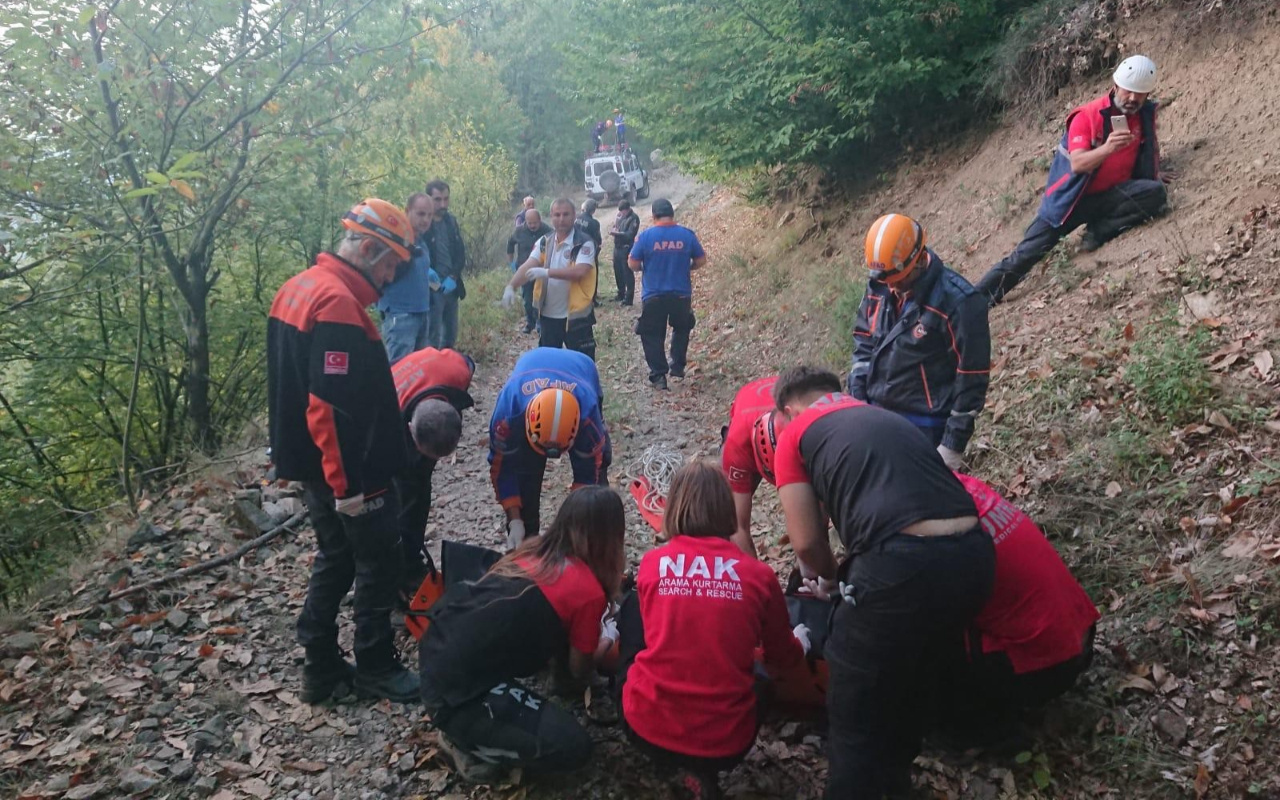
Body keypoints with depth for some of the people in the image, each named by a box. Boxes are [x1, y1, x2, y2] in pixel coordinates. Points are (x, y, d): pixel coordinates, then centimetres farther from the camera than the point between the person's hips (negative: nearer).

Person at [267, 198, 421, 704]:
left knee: (335, 559, 20)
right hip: (348, 472, -10)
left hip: (312, 464, 10)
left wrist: (293, 458, 20)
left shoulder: (298, 289, 7)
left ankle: (322, 669, 29)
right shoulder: (338, 304, -24)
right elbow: (332, 407, -28)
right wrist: (349, 484, -23)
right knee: (379, 565, 7)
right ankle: (376, 669, 22)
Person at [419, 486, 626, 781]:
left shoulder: (534, 549, 9)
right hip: (456, 692, -8)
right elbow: (579, 670, 6)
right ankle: (467, 744, 5)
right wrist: (603, 645, 25)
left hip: (436, 651, 9)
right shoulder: (589, 591, -12)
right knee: (573, 747, -5)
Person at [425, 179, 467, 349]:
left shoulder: (452, 221, 9)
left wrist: (453, 277, -5)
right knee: (433, 338, -5)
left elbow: (461, 253, 9)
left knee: (450, 335, 14)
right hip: (432, 288, -6)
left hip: (451, 286, 6)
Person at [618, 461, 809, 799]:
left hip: (647, 728, 1)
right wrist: (799, 643, 36)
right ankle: (702, 767, 13)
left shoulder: (651, 563, -2)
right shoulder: (759, 575, -4)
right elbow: (783, 661, 12)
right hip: (726, 745, -1)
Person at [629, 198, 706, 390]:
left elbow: (632, 264, -5)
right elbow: (701, 260, 4)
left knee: (652, 336, 10)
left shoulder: (645, 236, -9)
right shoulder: (687, 235, -4)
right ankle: (677, 366, 25)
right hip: (681, 295, 2)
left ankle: (658, 376, 4)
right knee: (681, 329, 26)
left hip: (653, 296, -2)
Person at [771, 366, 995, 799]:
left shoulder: (795, 434, 12)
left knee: (854, 705, 15)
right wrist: (851, 571, 48)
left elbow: (806, 542, 8)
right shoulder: (888, 418, 30)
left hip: (904, 563, -7)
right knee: (910, 674, 33)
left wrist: (834, 576, 30)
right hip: (974, 554, 7)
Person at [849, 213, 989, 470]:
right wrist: (857, 398, 5)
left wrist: (954, 442, -13)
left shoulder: (958, 301, -19)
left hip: (926, 427, -6)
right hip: (877, 415, 6)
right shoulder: (878, 287, 0)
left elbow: (972, 376, -15)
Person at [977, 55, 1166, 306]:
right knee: (1024, 256, -11)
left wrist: (1155, 175, 11)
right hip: (1073, 198, -4)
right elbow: (1077, 164, -28)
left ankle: (1098, 231, -17)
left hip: (1110, 195, 4)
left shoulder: (1146, 113, 0)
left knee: (1156, 193, -25)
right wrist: (1107, 148, -43)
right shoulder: (1087, 116, -16)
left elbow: (1151, 147, 22)